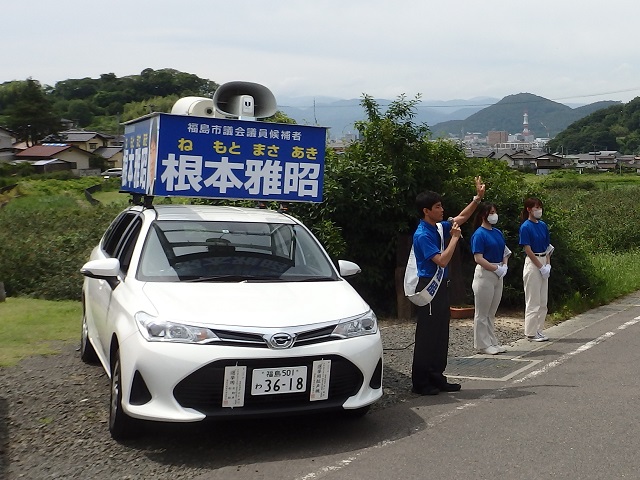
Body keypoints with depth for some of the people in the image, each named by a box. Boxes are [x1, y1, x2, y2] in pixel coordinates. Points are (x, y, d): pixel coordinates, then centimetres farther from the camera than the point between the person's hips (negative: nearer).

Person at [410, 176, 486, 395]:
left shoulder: (438, 228, 10)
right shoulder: (422, 235, -17)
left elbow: (461, 218, 25)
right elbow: (442, 261, -24)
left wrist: (478, 197, 17)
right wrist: (455, 238, -15)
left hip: (440, 286, 9)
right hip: (428, 287, -9)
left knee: (440, 335, 13)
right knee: (426, 336, -4)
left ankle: (436, 378, 21)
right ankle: (420, 383, 3)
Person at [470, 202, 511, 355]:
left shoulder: (498, 232, 10)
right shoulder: (479, 234, -12)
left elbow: (505, 252, 18)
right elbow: (479, 258, -18)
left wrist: (504, 266, 0)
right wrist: (497, 269, -17)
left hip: (498, 275, 8)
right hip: (484, 275, -7)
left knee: (491, 313, 15)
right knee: (482, 313, 2)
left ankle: (493, 342, 23)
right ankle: (483, 344, 9)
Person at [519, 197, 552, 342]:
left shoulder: (543, 225, 10)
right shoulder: (525, 227, -10)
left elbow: (548, 248, 13)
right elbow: (528, 249, -13)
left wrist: (548, 265, 1)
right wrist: (541, 267, -13)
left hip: (544, 263, 7)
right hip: (532, 263, -7)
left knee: (543, 301, 10)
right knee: (533, 301, -3)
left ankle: (539, 330, 19)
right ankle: (531, 333, 4)